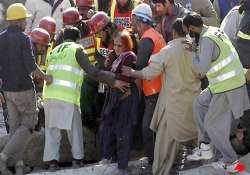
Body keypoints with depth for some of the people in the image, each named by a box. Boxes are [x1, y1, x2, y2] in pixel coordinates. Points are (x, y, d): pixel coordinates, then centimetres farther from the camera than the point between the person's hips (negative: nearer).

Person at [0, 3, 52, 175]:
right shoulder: (24, 39, -15)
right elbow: (31, 67, -18)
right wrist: (46, 78, -2)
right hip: (24, 89, -6)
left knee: (15, 126, 12)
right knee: (28, 125, 3)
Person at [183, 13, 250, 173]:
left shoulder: (207, 40, -21)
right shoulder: (214, 31, 7)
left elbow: (202, 68, -22)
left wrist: (194, 53, -7)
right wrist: (196, 49, 7)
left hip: (227, 88, -9)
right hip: (232, 81, 9)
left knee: (213, 124, 3)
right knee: (200, 104, 20)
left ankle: (232, 163, 10)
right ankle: (205, 148, 22)